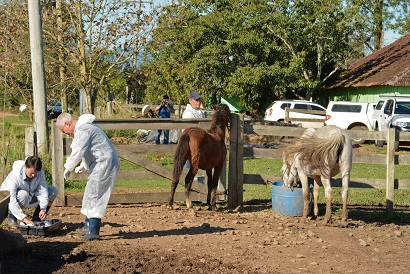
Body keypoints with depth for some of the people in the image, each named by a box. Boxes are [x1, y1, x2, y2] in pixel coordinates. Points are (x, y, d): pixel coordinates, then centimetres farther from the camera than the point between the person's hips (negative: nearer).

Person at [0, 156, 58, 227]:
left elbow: (42, 192, -19)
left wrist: (43, 209, -35)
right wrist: (24, 218, -43)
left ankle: (36, 219, 0)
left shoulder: (40, 173, -18)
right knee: (24, 195, -40)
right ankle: (12, 217, -13)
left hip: (28, 199, 6)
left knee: (54, 190, -9)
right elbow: (11, 202, -38)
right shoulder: (14, 177, -34)